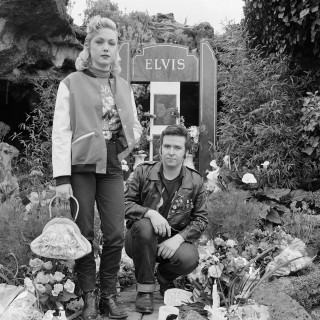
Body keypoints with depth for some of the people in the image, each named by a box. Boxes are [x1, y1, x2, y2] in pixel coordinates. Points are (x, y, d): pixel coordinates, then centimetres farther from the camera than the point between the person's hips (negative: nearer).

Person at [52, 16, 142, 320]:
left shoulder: (123, 86, 13)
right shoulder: (71, 84, -1)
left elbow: (136, 126, 23)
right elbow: (61, 132, -7)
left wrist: (122, 148, 5)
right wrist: (62, 177, -13)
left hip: (111, 168, 4)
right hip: (81, 166, -4)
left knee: (116, 234, 1)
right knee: (84, 233, 1)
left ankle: (109, 295, 15)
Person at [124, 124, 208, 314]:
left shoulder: (195, 181, -1)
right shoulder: (143, 172, -4)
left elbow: (201, 219, -2)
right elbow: (125, 204, -8)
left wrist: (179, 238, -19)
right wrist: (150, 213, -28)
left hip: (174, 241, 1)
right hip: (142, 239, 0)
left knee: (189, 259, -32)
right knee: (144, 226, -36)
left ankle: (165, 278, 10)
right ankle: (145, 288, -16)